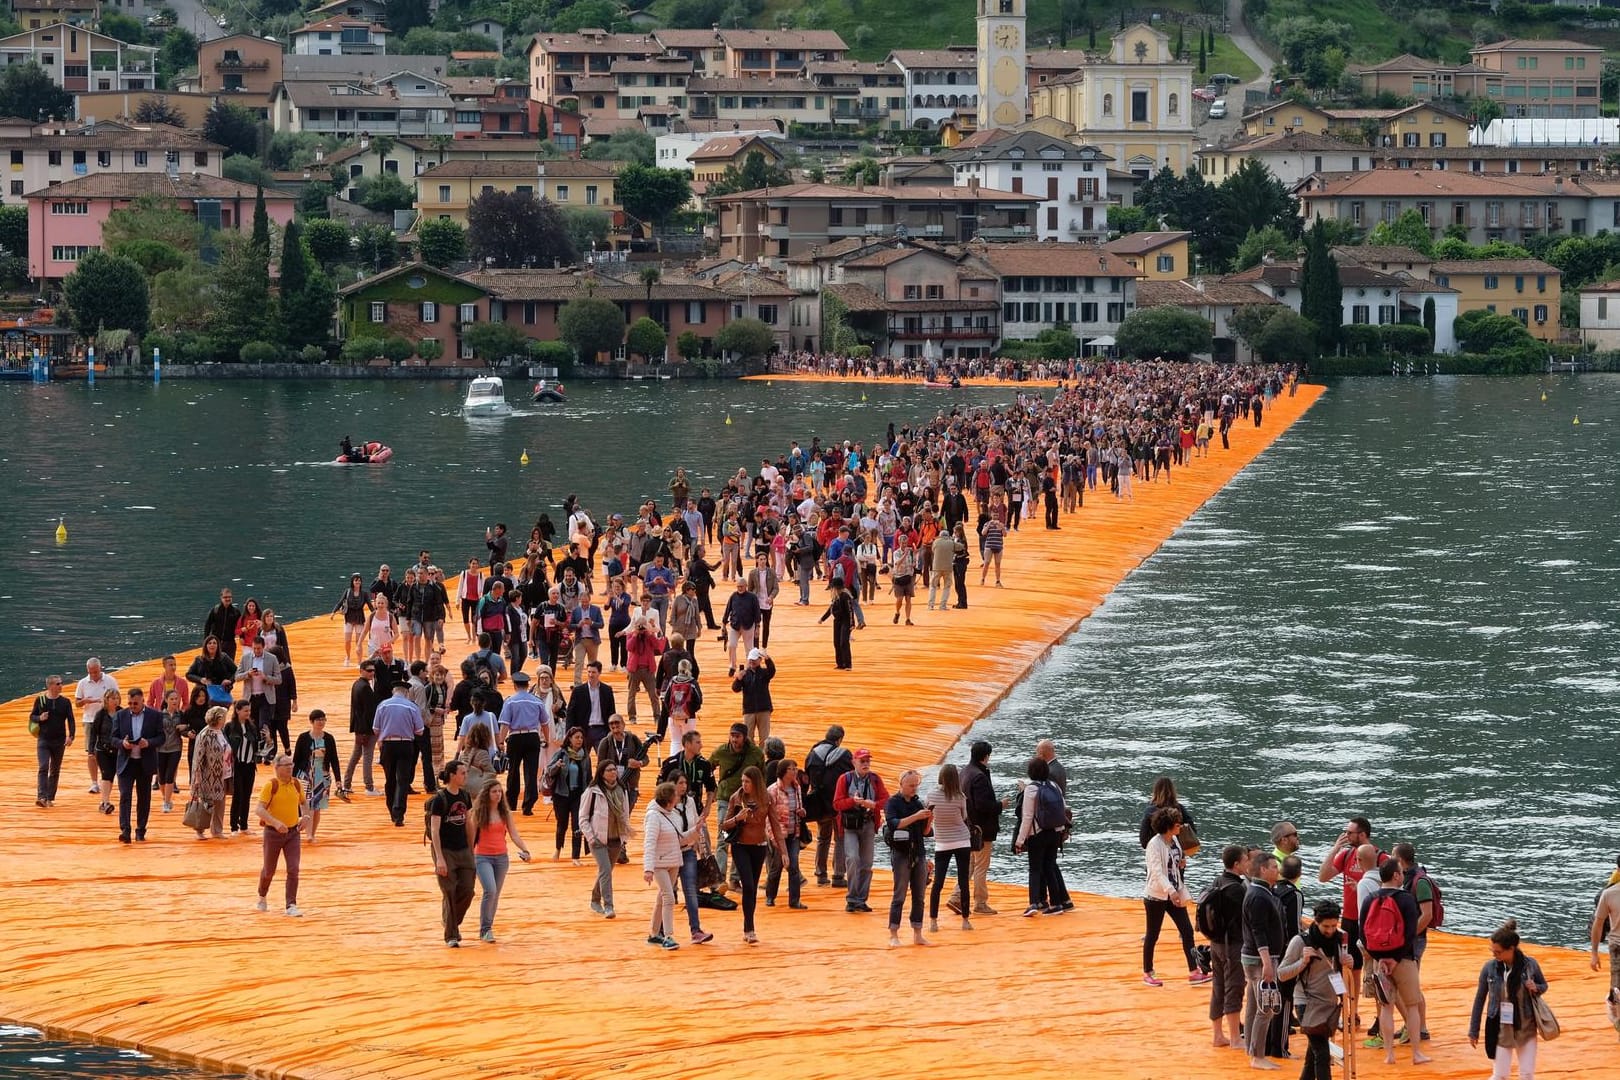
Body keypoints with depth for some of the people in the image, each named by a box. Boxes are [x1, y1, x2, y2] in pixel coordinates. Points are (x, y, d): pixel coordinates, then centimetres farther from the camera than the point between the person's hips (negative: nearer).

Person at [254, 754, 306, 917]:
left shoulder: (296, 784, 2)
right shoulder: (271, 785, -14)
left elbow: (303, 803, 20)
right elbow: (259, 809, -20)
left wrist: (305, 817, 1)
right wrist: (276, 823, -32)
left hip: (293, 832, 3)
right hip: (273, 832, -3)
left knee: (293, 869, -10)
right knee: (269, 870, 12)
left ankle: (291, 906, -9)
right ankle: (262, 898, 39)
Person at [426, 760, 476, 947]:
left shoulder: (465, 796, 6)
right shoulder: (440, 799, -13)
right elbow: (434, 830, -15)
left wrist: (472, 851, 16)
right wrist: (439, 858, -20)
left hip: (463, 850, 6)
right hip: (445, 851, -6)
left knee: (467, 890, 0)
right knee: (449, 893, -3)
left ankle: (454, 923, 24)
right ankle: (451, 935, 6)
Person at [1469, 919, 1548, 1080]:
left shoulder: (1530, 965, -10)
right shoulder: (1490, 968, -10)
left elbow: (1544, 986, 8)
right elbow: (1479, 999, 0)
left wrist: (1535, 989, -17)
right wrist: (1473, 1031, 3)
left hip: (1526, 1028, 1)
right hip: (1499, 1029, -1)